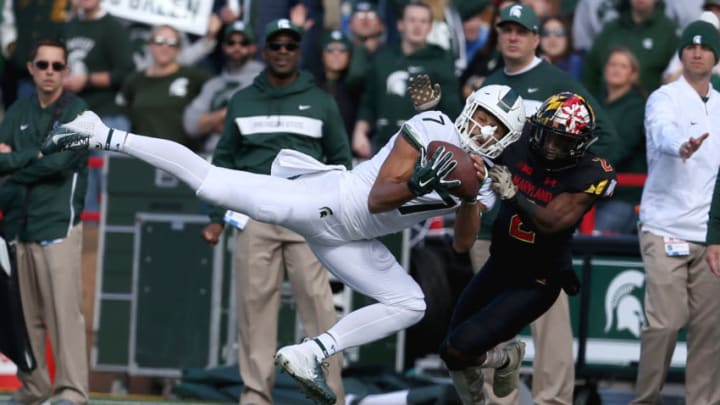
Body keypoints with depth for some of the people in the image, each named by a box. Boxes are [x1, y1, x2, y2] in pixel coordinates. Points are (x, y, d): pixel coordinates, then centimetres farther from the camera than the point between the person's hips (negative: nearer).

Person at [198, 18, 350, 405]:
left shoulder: (320, 102, 9)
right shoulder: (242, 102, 12)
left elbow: (340, 161, 11)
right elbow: (224, 162, 14)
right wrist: (216, 218, 6)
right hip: (254, 219, 1)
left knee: (318, 305, -8)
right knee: (254, 305, -1)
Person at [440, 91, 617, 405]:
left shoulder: (588, 177, -22)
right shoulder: (519, 145, -12)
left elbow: (550, 222, -28)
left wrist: (513, 194, -38)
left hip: (535, 284, -5)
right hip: (498, 267, 5)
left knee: (456, 351, -15)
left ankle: (505, 360, 18)